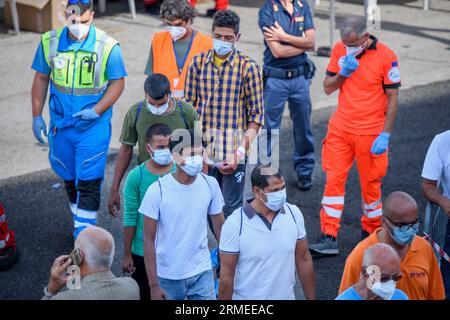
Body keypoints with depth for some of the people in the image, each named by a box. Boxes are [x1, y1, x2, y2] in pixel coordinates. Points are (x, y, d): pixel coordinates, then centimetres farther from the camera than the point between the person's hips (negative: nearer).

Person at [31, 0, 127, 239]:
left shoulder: (107, 47, -14)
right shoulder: (50, 42, -4)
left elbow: (117, 83, -6)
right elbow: (41, 79, 5)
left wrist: (96, 111, -17)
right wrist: (36, 116, 4)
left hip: (94, 125, -4)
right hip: (60, 124, 4)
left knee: (89, 181, -5)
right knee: (69, 177, 18)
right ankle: (79, 220, 40)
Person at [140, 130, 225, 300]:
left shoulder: (210, 184, -5)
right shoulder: (157, 190, -14)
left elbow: (219, 227, 7)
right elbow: (149, 239, -10)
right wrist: (154, 285, -10)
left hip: (202, 273, 2)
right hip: (168, 277, -2)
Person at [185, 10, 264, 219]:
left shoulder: (248, 67, -6)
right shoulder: (198, 63, 3)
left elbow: (256, 116, -5)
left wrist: (240, 152, -13)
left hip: (233, 153, -3)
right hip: (204, 150, 3)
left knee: (231, 210, 2)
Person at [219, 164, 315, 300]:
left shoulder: (294, 214, -8)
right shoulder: (235, 224, -19)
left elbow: (304, 260, 2)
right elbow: (226, 275, -14)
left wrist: (311, 297, 5)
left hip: (286, 295, 4)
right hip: (248, 296, -3)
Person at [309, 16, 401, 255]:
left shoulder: (386, 56, -11)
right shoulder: (339, 49, 1)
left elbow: (392, 98, -7)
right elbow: (327, 87, 6)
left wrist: (385, 135, -12)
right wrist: (344, 73, -13)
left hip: (370, 133, -3)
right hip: (340, 128, 4)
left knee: (370, 185, 8)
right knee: (333, 180, -1)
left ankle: (371, 233, 27)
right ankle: (329, 238, 2)